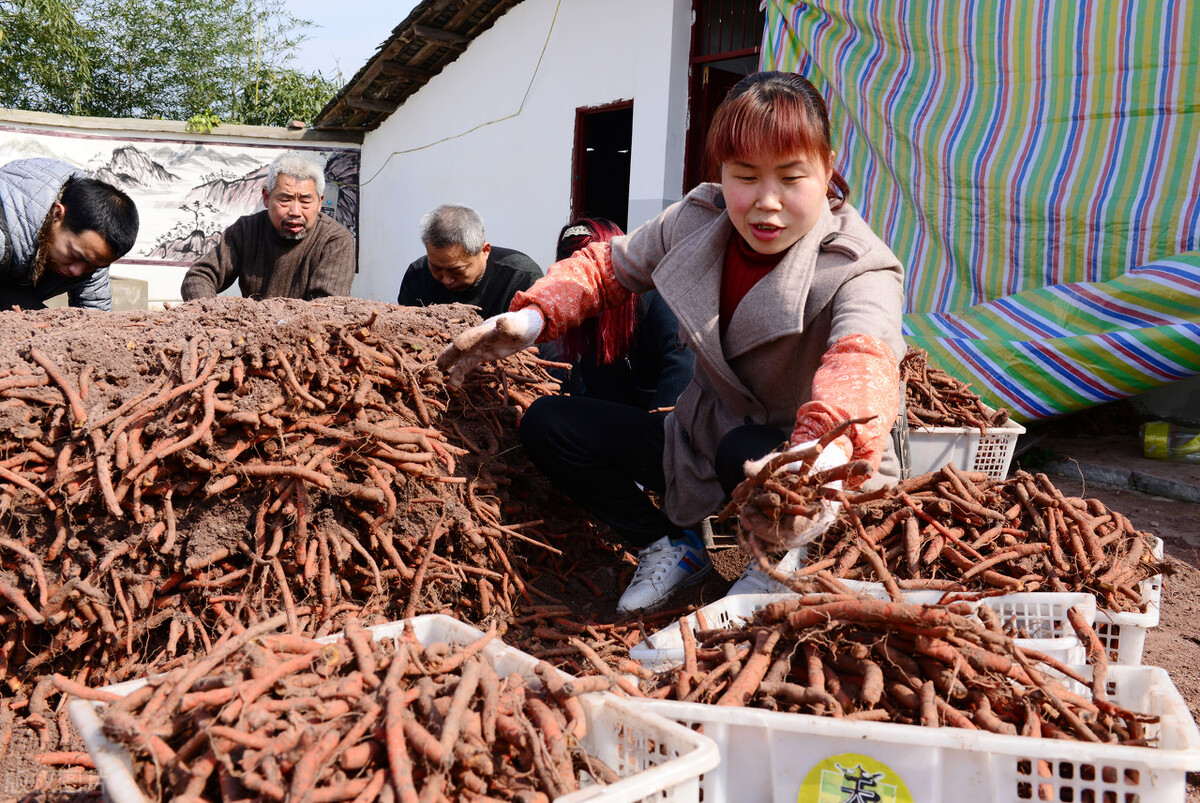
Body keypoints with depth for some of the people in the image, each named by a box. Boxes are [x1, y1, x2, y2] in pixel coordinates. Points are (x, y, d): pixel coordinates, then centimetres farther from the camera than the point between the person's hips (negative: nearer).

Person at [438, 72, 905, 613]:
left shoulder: (857, 270, -24)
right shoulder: (694, 224, -7)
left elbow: (863, 361, -46)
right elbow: (609, 267, 8)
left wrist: (827, 451, -69)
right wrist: (532, 318, -11)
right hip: (704, 439, 6)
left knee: (749, 451, -41)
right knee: (546, 423, -5)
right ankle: (669, 548, 8)